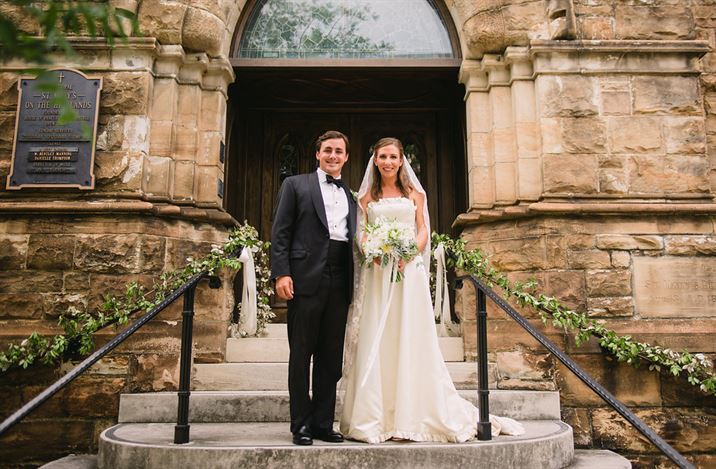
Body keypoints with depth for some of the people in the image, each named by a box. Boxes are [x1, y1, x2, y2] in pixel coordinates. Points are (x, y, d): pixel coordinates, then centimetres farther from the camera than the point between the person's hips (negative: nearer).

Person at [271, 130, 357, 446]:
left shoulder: (351, 195, 20)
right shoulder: (295, 185, 9)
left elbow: (354, 238, 18)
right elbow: (280, 233, 1)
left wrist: (356, 284, 8)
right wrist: (281, 274, -11)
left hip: (340, 283, 4)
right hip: (306, 278, -4)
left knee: (331, 358, 8)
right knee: (301, 355, 3)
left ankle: (323, 423, 18)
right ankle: (301, 424, 13)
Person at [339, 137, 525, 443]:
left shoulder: (414, 193, 11)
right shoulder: (367, 196, 12)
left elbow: (423, 231, 6)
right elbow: (361, 234, 7)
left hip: (409, 271, 0)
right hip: (377, 273, 0)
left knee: (412, 340, 0)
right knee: (375, 342, -1)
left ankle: (414, 414, 10)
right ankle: (373, 417, 7)